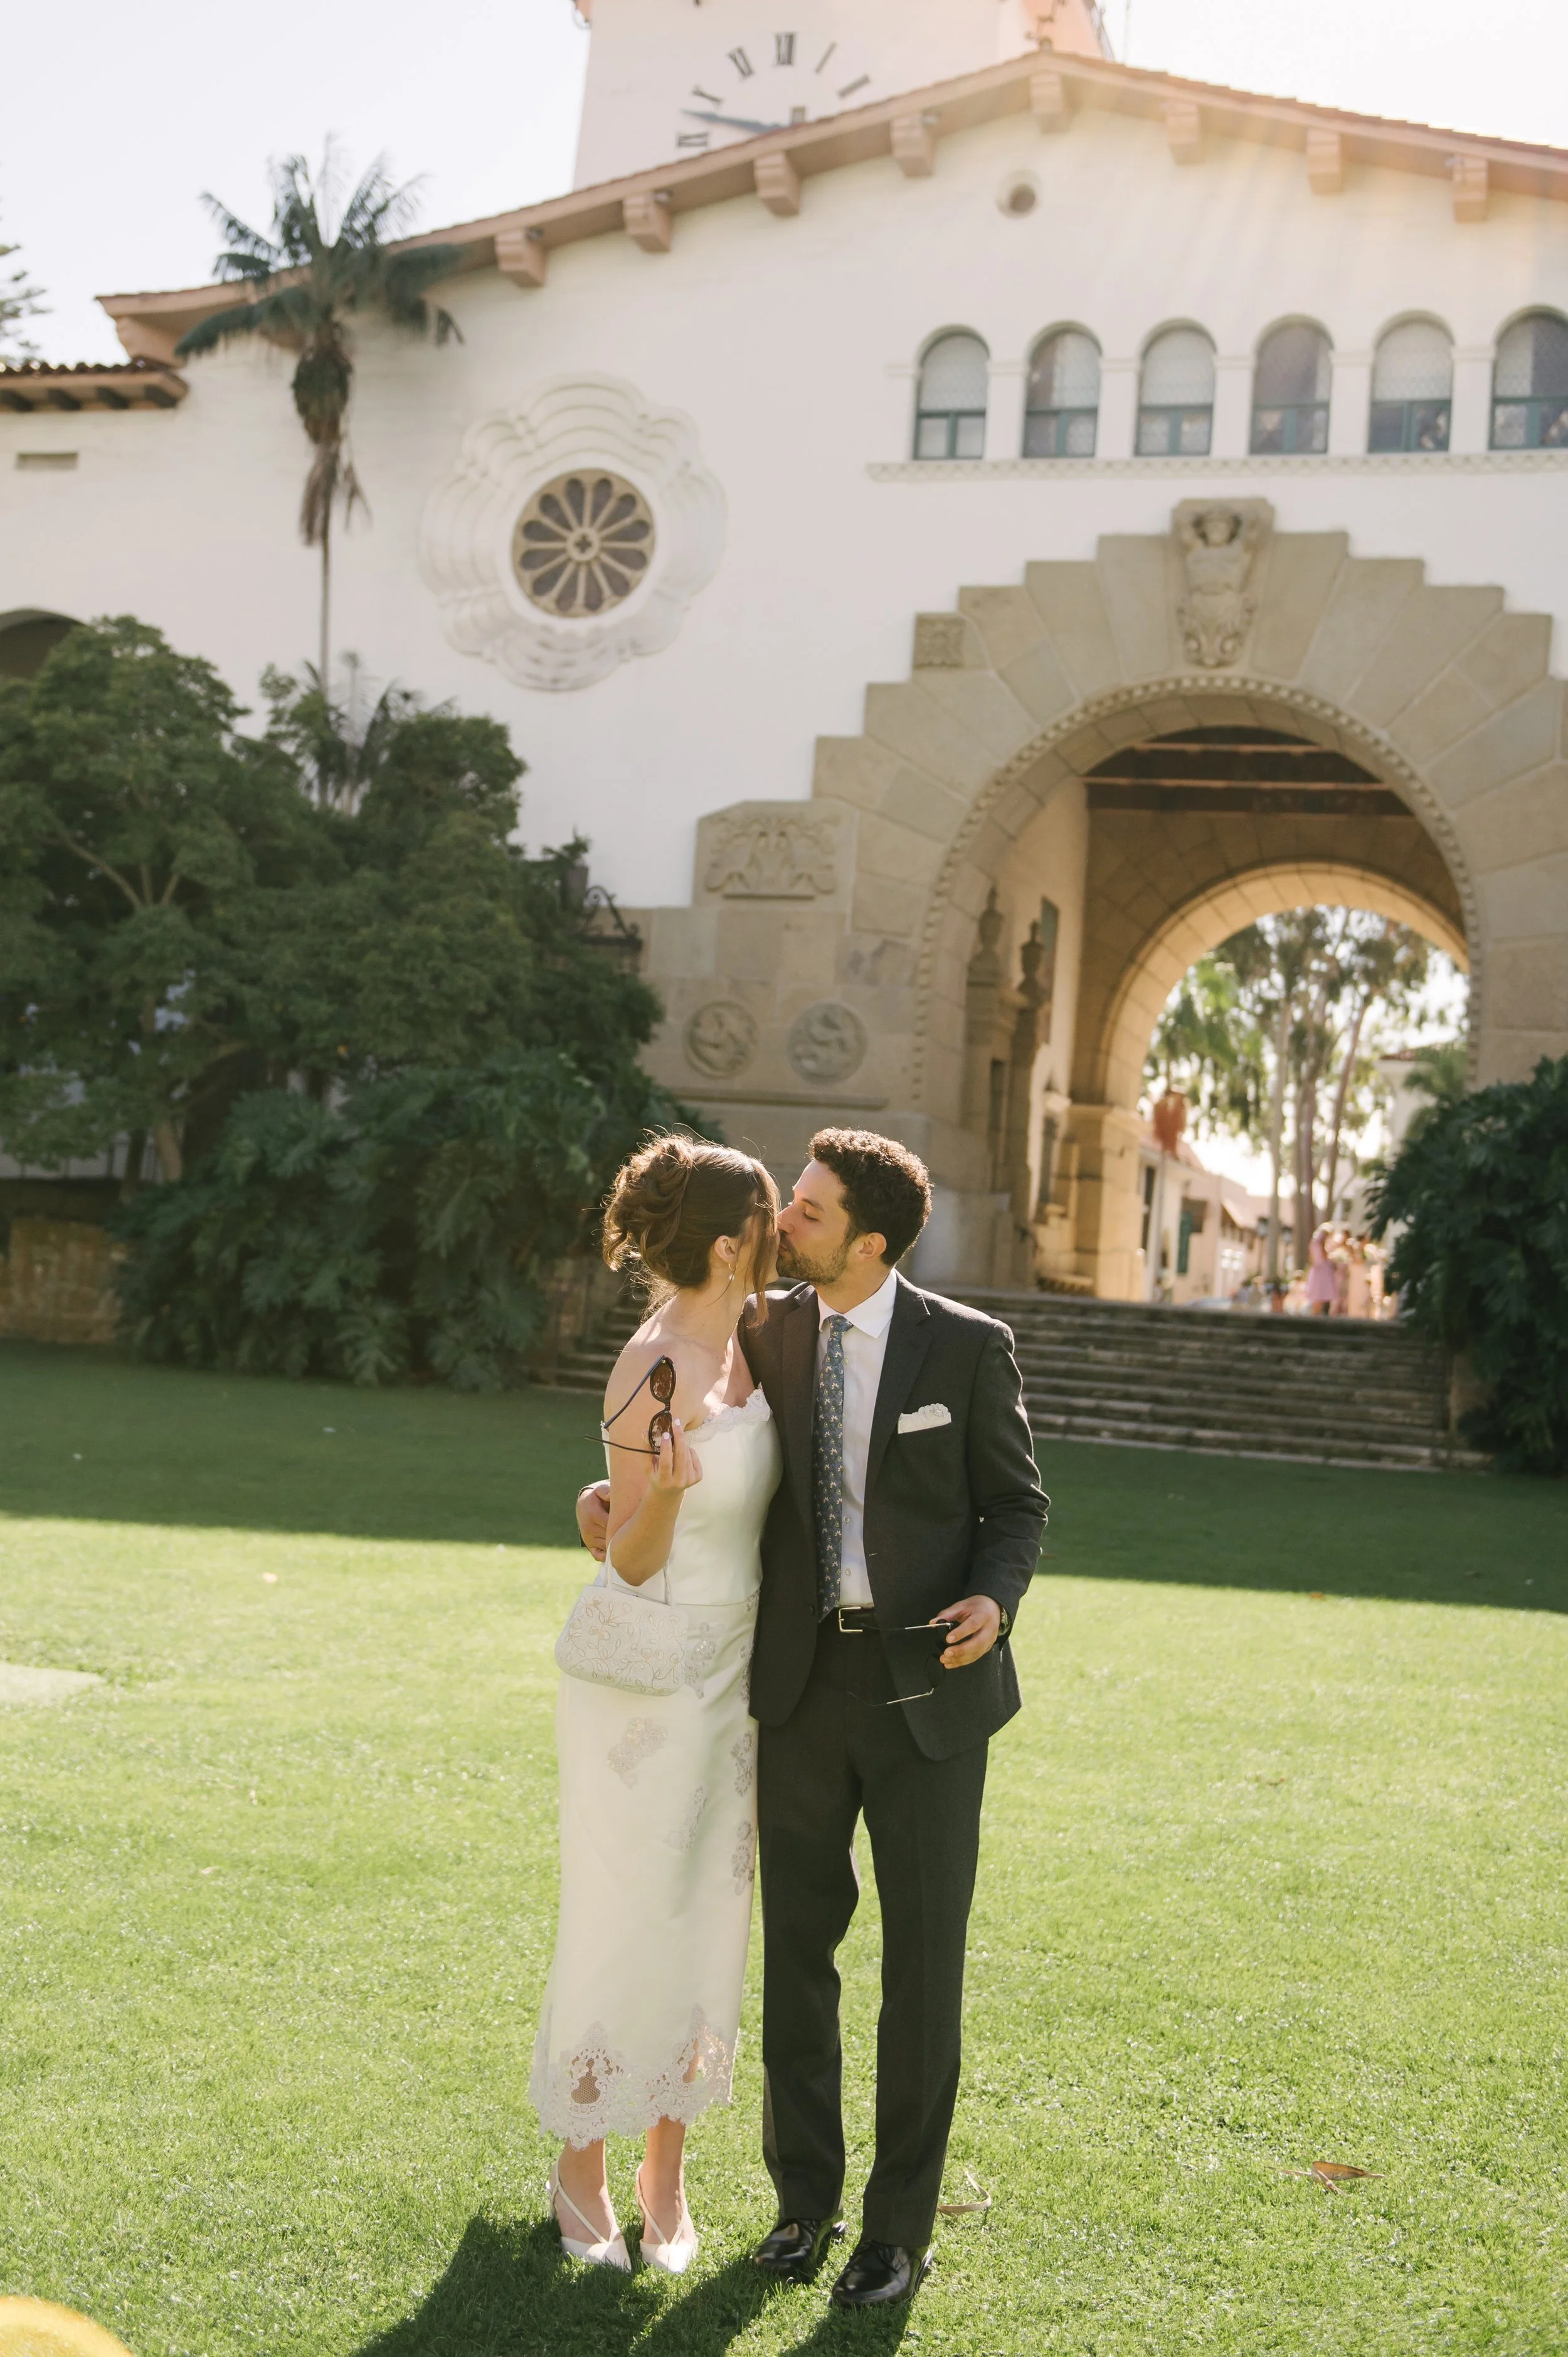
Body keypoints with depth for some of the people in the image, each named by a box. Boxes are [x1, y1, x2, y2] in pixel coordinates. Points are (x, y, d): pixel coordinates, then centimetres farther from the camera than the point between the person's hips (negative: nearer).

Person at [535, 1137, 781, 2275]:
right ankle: (583, 2167, 23)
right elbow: (631, 1561, -18)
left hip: (727, 1674, 8)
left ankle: (666, 2174, 25)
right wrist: (664, 1489, -35)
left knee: (707, 1924, 12)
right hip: (645, 1679, -8)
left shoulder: (742, 1342, 4)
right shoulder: (655, 1371, -20)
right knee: (623, 1925, 4)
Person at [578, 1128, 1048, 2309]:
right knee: (797, 1946, 10)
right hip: (803, 1680, 3)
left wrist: (994, 1599, -19)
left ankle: (901, 2224, 19)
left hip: (928, 1684, -3)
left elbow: (1016, 1503, 1)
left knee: (922, 1959, 4)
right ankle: (806, 2196, 28)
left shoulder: (968, 1346, -8)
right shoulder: (769, 1333, 1)